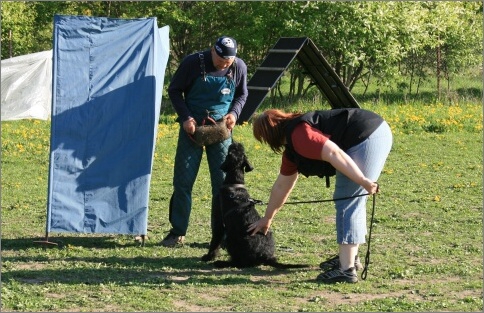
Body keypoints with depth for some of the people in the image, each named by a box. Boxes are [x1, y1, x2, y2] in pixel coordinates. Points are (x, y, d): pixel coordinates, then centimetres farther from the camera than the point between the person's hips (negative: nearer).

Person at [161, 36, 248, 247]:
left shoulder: (239, 67, -5)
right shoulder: (193, 63, -13)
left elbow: (242, 94, 11)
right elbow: (174, 90, -3)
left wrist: (234, 113, -8)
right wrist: (185, 117, -13)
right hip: (192, 127, -1)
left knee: (223, 182, 1)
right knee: (182, 180, 1)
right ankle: (177, 232, 11)